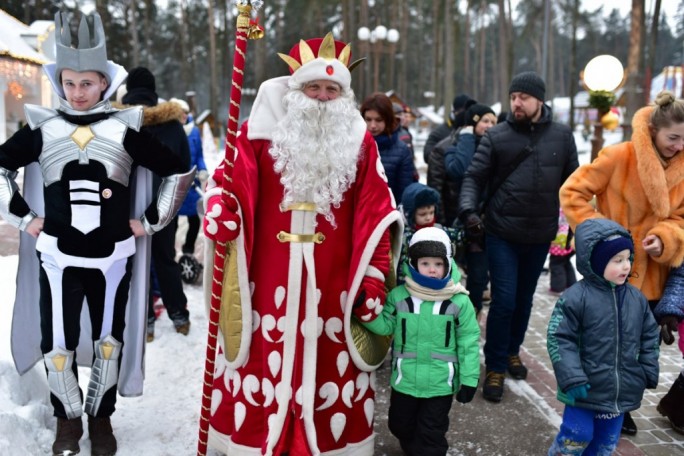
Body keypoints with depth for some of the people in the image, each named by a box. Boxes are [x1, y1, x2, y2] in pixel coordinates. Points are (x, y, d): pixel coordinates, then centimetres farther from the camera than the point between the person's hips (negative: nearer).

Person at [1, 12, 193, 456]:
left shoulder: (126, 129, -3)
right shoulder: (43, 128, 0)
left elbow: (179, 172, 2)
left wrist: (151, 220, -1)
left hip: (113, 256, 0)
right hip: (57, 255, 0)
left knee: (109, 339, 11)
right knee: (58, 342, 4)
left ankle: (101, 418, 30)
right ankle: (68, 419, 27)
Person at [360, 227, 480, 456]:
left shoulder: (459, 302, -11)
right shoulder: (398, 296, -6)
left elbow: (469, 341, -7)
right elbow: (385, 326, -4)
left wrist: (469, 379, -6)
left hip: (440, 382, -3)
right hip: (404, 379, 3)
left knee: (432, 432, 7)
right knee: (400, 425, 22)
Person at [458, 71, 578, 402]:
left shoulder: (562, 136, 1)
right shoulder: (496, 136, -6)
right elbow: (474, 177, -7)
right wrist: (469, 210, -24)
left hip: (541, 235, 3)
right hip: (502, 234, -3)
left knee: (524, 299, 17)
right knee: (504, 300, -4)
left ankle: (512, 351, 38)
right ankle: (495, 368, 12)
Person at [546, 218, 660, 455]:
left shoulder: (637, 298, 2)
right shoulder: (576, 297, -16)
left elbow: (649, 337, 12)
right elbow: (560, 340, -16)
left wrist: (648, 373, 8)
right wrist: (572, 380, -19)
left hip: (622, 390, 6)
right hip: (586, 389, -5)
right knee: (577, 436, 3)